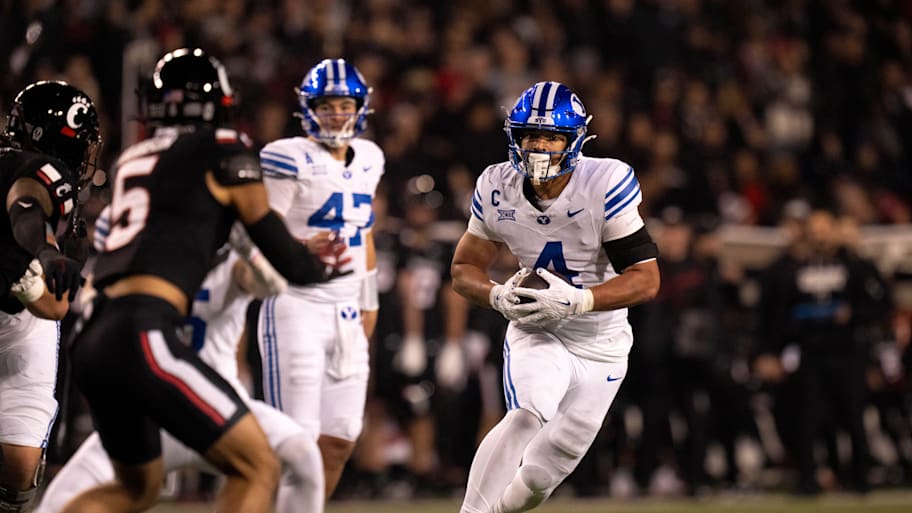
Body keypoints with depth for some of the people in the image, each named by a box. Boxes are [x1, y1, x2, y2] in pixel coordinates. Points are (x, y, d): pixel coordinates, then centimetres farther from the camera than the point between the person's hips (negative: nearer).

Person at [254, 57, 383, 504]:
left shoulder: (368, 159, 13)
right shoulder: (291, 159, -9)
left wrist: (369, 303, 23)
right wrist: (304, 249, -31)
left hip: (346, 313, 7)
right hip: (296, 306, -7)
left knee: (340, 439, 6)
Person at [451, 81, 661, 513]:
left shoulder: (606, 184, -21)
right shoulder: (497, 189, -11)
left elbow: (646, 279, -21)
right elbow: (464, 269, 0)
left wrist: (576, 301, -34)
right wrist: (498, 296, -22)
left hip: (600, 343, 0)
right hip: (535, 332, 0)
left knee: (538, 478, 3)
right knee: (527, 416, -30)